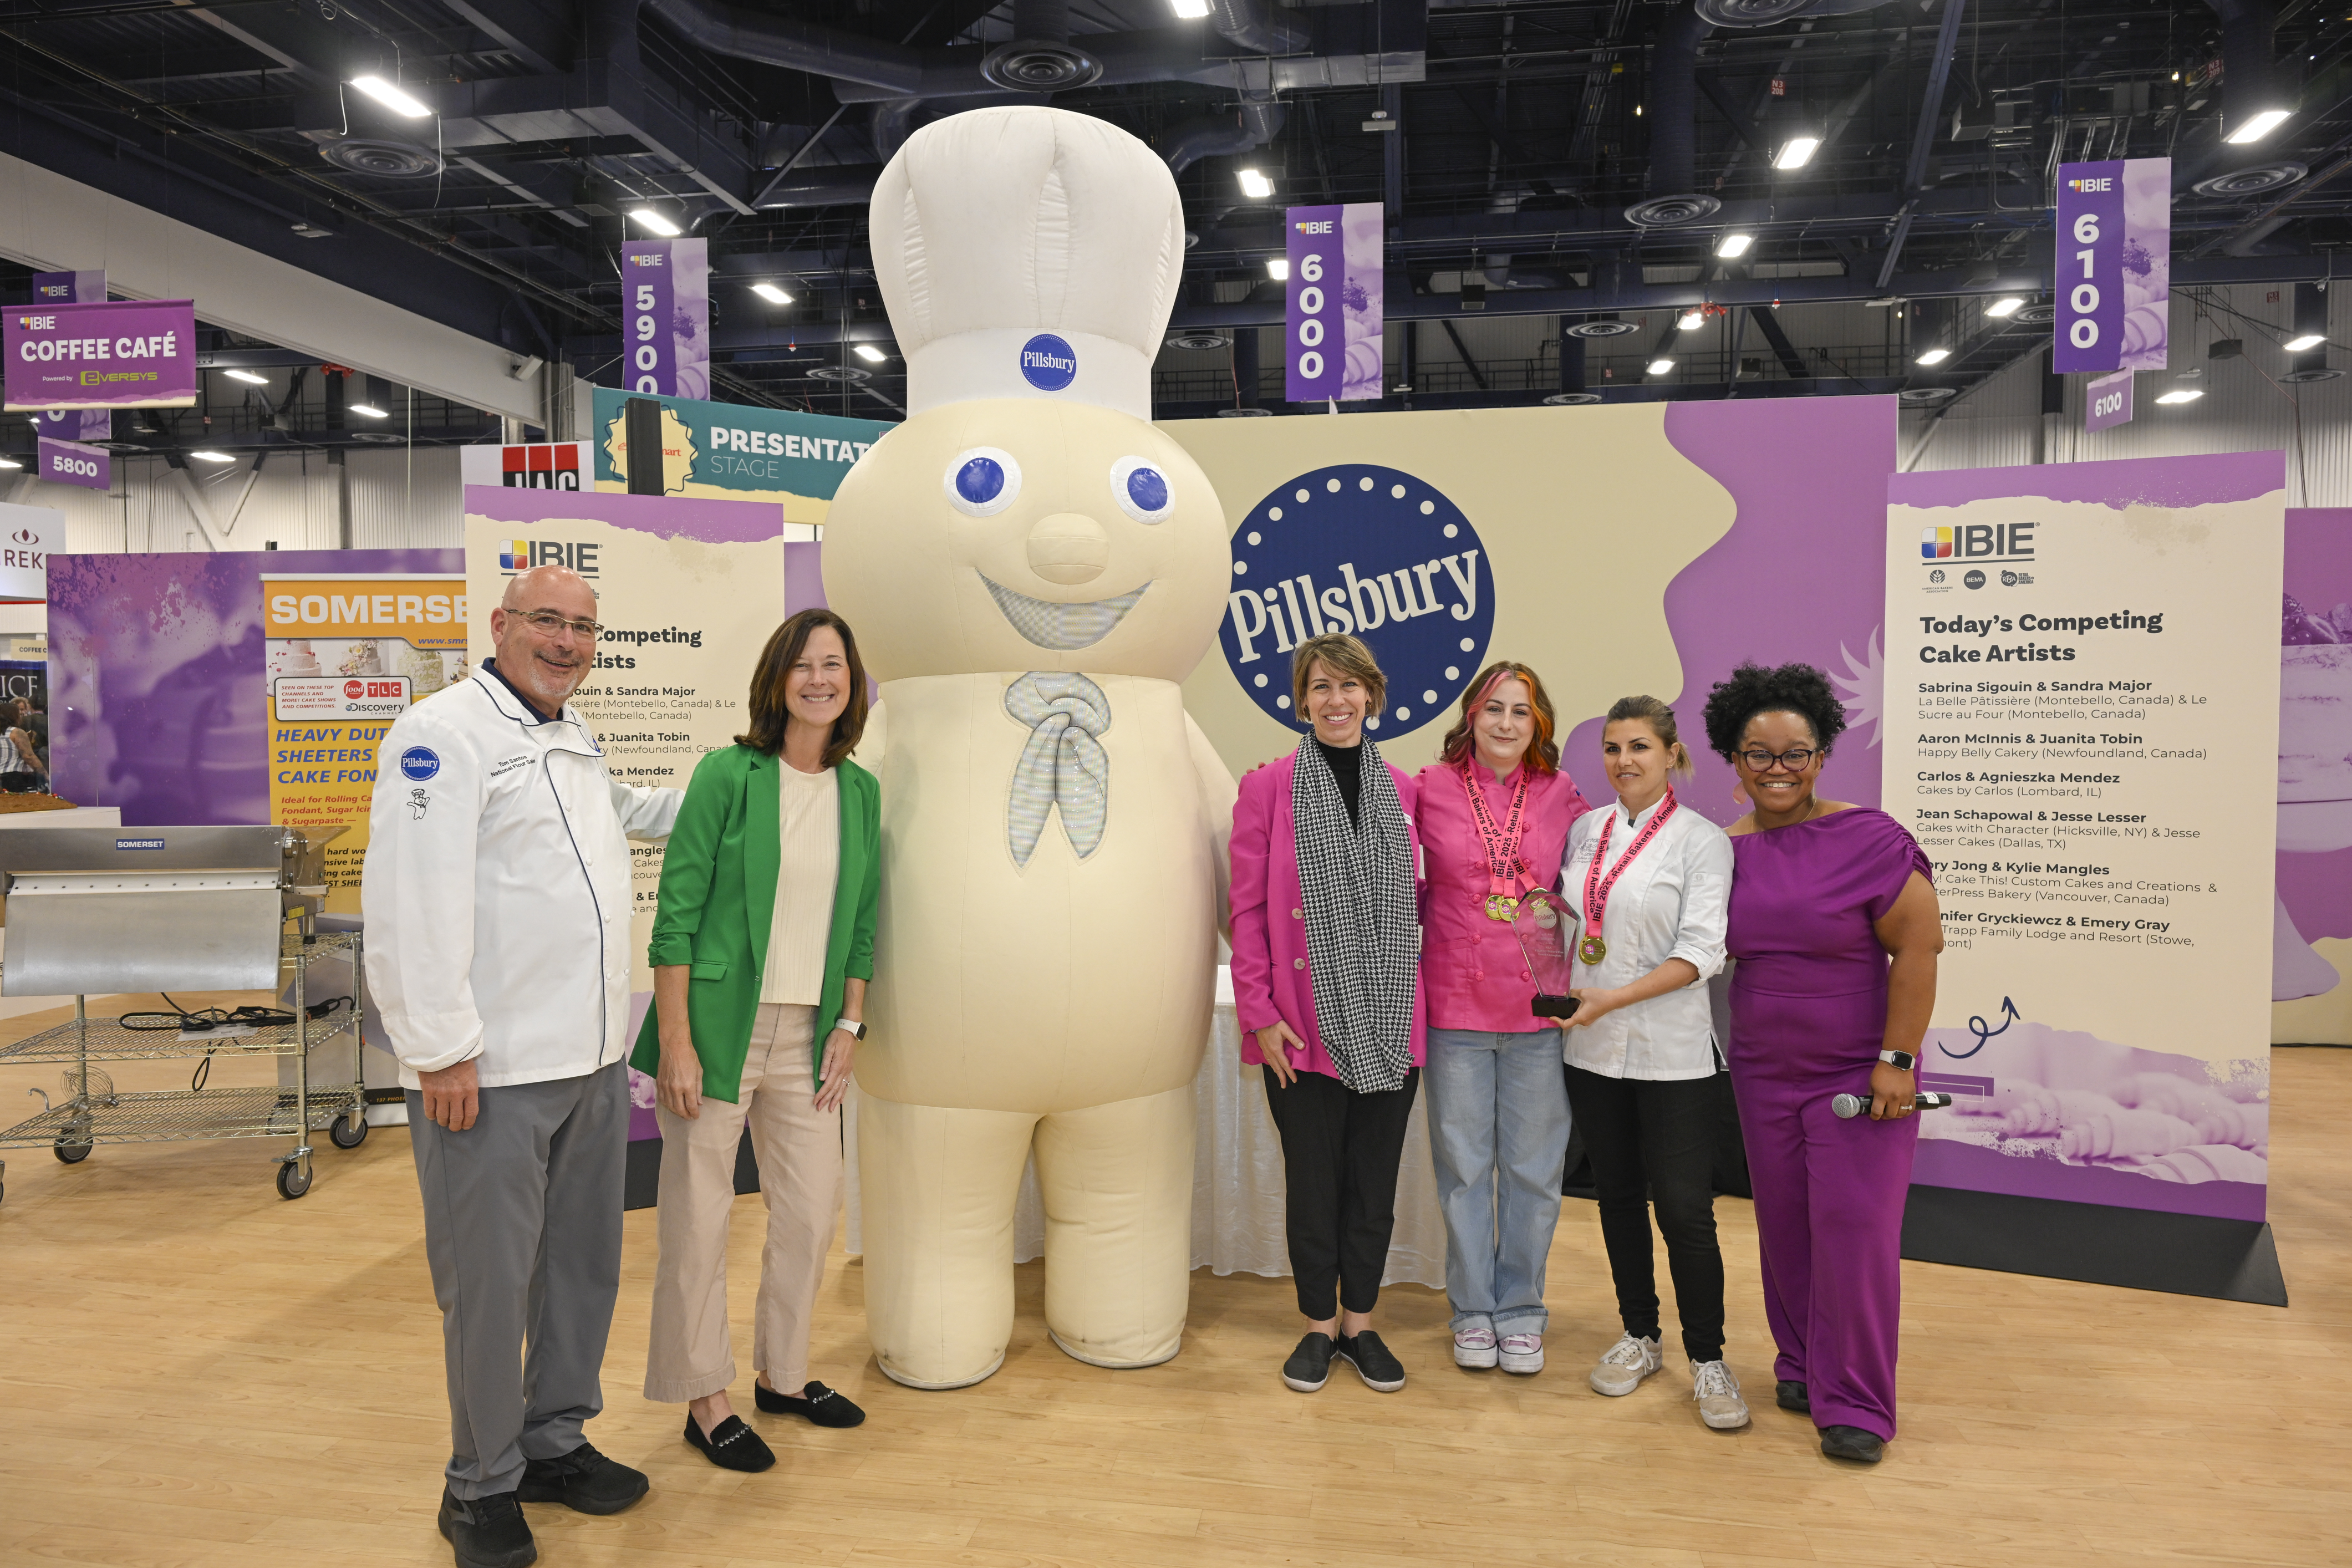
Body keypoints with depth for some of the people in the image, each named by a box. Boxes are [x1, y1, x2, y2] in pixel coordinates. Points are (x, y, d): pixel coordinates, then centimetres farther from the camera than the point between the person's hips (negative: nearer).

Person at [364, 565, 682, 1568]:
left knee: (584, 1264, 16)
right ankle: (482, 1485, 22)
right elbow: (412, 901, -18)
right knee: (490, 1280, 3)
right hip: (488, 1071, -8)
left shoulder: (576, 740, 16)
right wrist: (441, 1050, -20)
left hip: (591, 1061, 8)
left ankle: (555, 1443, 34)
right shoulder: (443, 732, -11)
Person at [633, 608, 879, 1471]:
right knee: (698, 1222, 5)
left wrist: (849, 1026, 6)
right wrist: (675, 1039, -13)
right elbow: (677, 912, -10)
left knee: (812, 1213, 13)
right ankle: (704, 1399, 24)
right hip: (717, 1026, -5)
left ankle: (782, 1374, 34)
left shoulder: (860, 791, 6)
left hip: (807, 1035, 5)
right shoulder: (729, 774, -9)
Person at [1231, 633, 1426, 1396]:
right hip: (1305, 1028, -3)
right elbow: (1246, 911, -4)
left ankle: (1361, 1323, 29)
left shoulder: (1401, 791, 7)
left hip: (1390, 1025, 3)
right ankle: (1319, 1326, 26)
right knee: (1313, 1181, 8)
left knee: (1375, 1181, 12)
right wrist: (1259, 1013, -9)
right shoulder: (1267, 788, -3)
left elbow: (1413, 905, 12)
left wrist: (1409, 1003, 5)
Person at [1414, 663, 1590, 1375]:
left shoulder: (1560, 794, 3)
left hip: (1539, 1010, 1)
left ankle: (1521, 1308, 26)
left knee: (1534, 1169, 9)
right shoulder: (1430, 789, -1)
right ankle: (1473, 1309, 25)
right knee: (1464, 1167, 9)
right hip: (1455, 1008, -1)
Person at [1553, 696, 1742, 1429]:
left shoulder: (1701, 840, -7)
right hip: (1591, 1046, 5)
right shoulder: (1586, 831, 7)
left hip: (1669, 1051, -4)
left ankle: (1707, 1360, 13)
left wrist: (1614, 998, -19)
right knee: (1618, 1195, 14)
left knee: (1684, 1207, -3)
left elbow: (1700, 953, -13)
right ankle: (1638, 1337, 29)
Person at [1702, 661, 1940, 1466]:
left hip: (1857, 1074, -4)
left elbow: (1920, 946, -14)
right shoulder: (1728, 849, 2)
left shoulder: (1868, 839, -14)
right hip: (1763, 1073, 5)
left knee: (1854, 1227, -3)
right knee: (1785, 1225, 11)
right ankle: (1801, 1366, 30)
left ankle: (1856, 1403, 11)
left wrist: (1897, 1059, -15)